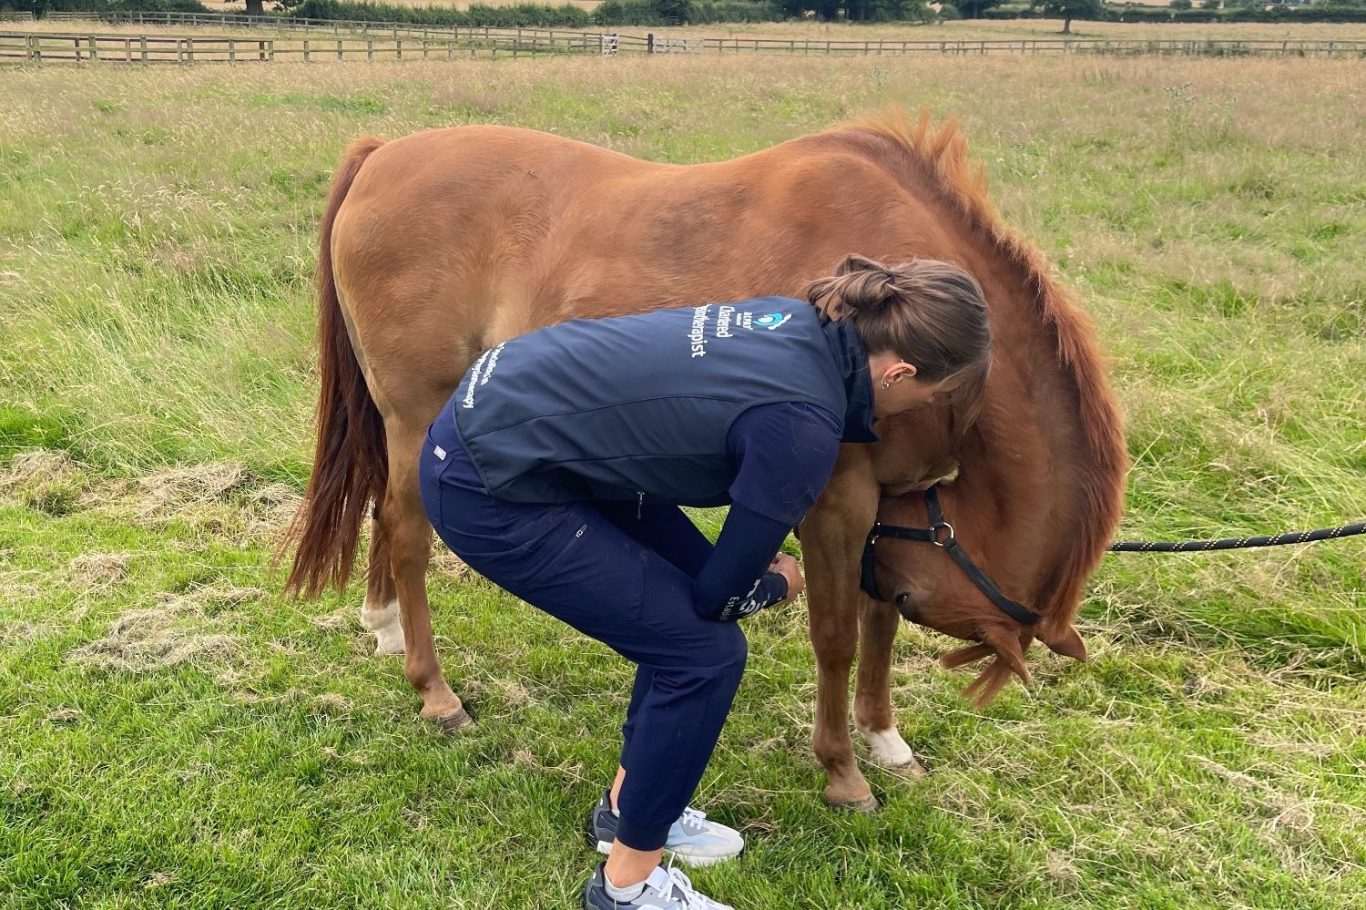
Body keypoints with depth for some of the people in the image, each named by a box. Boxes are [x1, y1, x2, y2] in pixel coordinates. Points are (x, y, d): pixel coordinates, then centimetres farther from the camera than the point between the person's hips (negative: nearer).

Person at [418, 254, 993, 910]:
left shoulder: (804, 326, 3)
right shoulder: (803, 423, -22)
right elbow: (723, 595, -9)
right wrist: (781, 583, 11)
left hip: (513, 413, 9)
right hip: (488, 490, -9)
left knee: (686, 605, 16)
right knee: (703, 650, -2)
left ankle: (630, 805, 33)